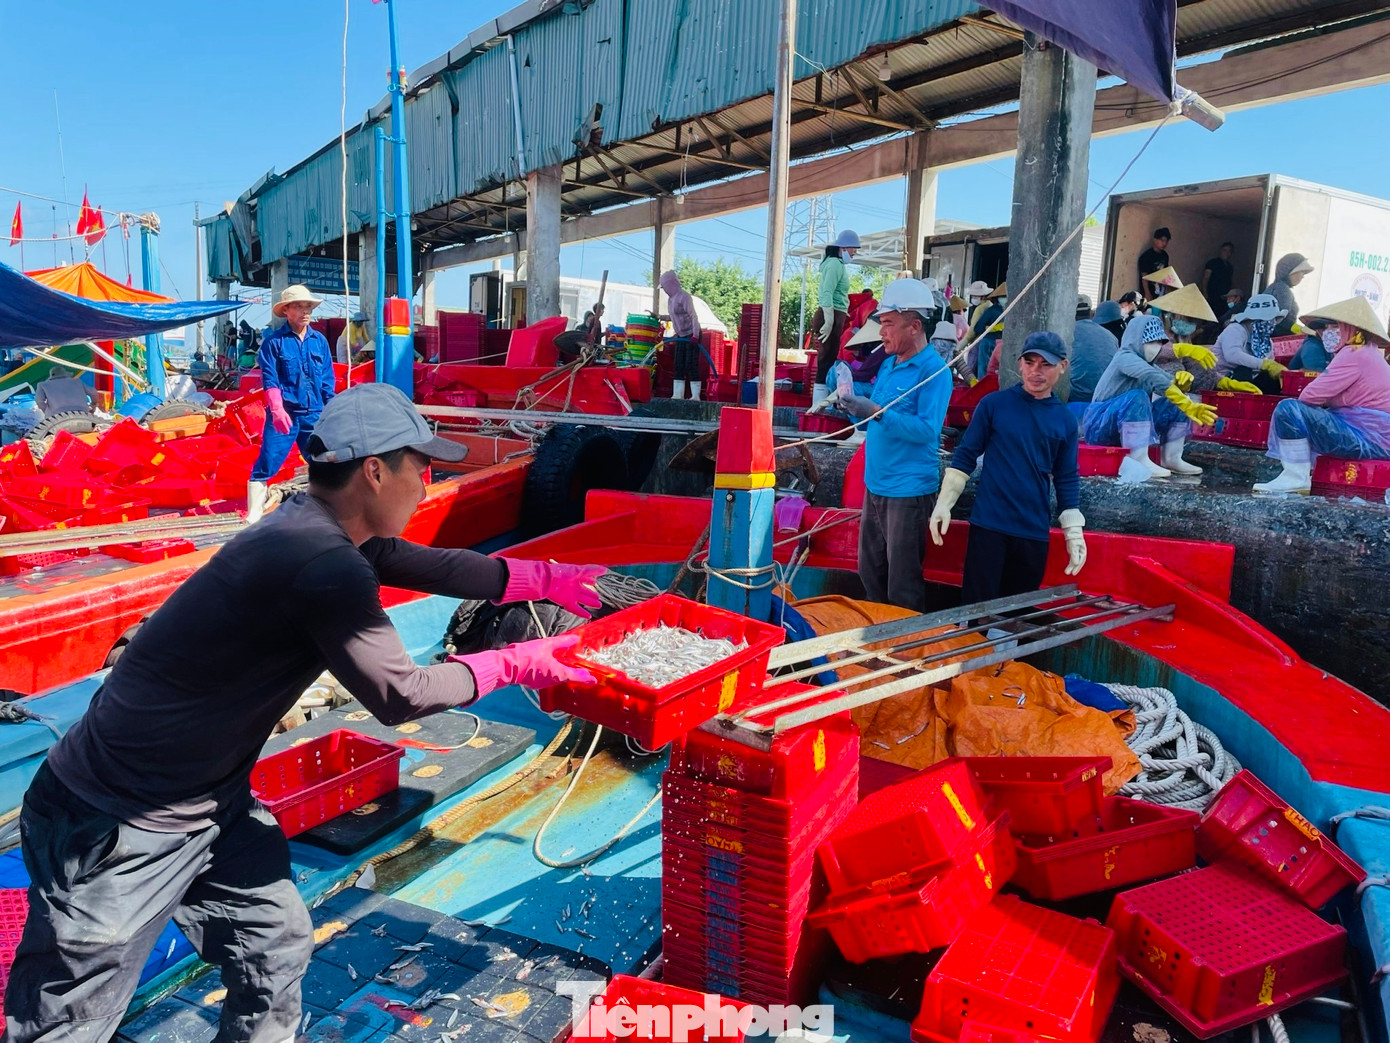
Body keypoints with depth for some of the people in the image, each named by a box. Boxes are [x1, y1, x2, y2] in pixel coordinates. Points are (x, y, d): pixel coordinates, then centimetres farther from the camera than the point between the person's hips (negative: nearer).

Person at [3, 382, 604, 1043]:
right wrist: (510, 665, -8)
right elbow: (398, 696, -21)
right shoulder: (325, 565, -28)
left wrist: (547, 579, 18)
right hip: (120, 829, -9)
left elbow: (424, 564, 13)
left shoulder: (312, 526, 0)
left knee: (277, 949, 14)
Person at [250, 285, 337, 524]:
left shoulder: (320, 341, 10)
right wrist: (277, 409, -19)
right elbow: (269, 378, -7)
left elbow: (328, 380, 12)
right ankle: (254, 515, 0)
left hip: (314, 415, 4)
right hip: (284, 414, -4)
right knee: (267, 463, -6)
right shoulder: (274, 341, -1)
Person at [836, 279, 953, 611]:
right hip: (875, 484, 9)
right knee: (870, 572, 19)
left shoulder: (933, 370, -14)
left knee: (903, 584, 0)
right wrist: (856, 406, -1)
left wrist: (876, 411, -28)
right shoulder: (889, 364, 11)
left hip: (908, 490, -9)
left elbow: (927, 430, -23)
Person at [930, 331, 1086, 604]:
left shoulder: (1065, 420, 5)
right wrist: (944, 504, -4)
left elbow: (1067, 479, 9)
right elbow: (965, 455, 1)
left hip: (1034, 533, 3)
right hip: (988, 525, -2)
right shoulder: (993, 404, -2)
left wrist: (1074, 532, 5)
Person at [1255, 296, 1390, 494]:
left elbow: (1312, 395, -19)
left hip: (1368, 439, -11)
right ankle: (1310, 474, 14)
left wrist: (1299, 403, 1)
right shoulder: (1367, 353, 22)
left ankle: (1295, 478, -15)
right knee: (1311, 412, 28)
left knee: (1289, 409, -17)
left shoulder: (1353, 354, -13)